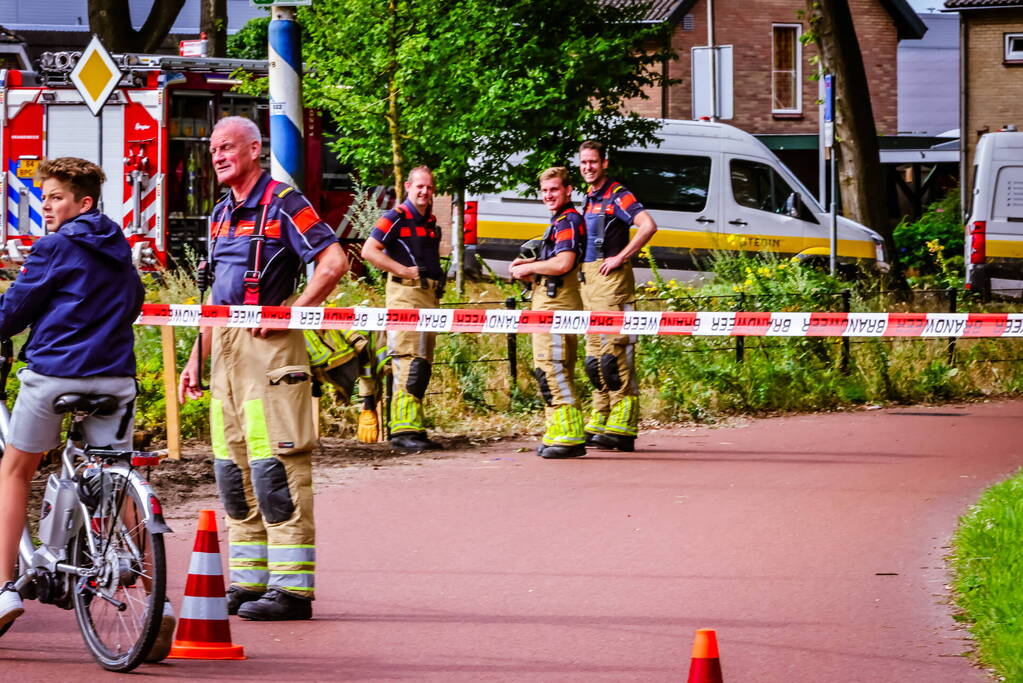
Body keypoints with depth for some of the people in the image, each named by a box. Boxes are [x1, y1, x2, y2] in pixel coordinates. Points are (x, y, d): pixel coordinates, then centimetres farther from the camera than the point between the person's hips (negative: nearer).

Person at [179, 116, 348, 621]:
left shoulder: (283, 203, -7)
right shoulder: (221, 214, 19)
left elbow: (334, 262, -16)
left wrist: (289, 313, -17)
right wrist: (196, 358, 20)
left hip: (268, 344, -9)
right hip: (225, 348, 9)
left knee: (275, 465, -11)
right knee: (233, 468, 9)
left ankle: (292, 588, -11)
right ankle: (247, 583, 14)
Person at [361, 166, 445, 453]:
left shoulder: (430, 221, 20)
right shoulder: (396, 218, -5)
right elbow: (369, 251, -13)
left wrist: (439, 279, 15)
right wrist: (406, 271, -16)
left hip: (429, 295, 9)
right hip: (405, 293, -9)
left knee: (423, 365, 9)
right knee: (409, 362, -16)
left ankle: (415, 428, 13)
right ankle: (404, 429, -20)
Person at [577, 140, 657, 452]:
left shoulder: (617, 196, -8)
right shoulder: (589, 199, 18)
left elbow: (648, 225, -21)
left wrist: (620, 258, -19)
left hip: (610, 276, -10)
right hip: (589, 280, 10)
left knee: (614, 351, -12)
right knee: (595, 356, 10)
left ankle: (621, 428, -14)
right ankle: (599, 423, 14)